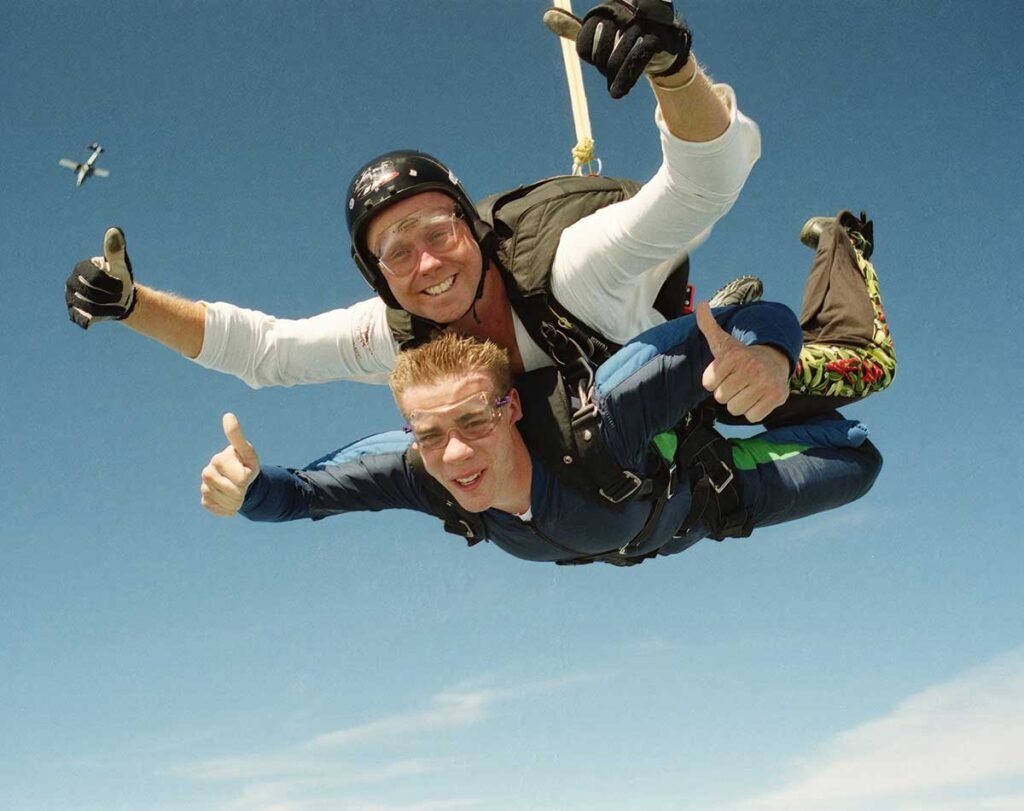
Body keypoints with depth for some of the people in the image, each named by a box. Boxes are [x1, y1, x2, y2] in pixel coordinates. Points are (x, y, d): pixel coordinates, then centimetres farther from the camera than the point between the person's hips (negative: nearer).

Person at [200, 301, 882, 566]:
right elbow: (293, 494, -26)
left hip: (700, 495, -4)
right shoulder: (415, 469, -38)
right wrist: (244, 485, -50)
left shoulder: (593, 423, -50)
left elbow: (765, 322, -50)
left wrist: (764, 357, -74)